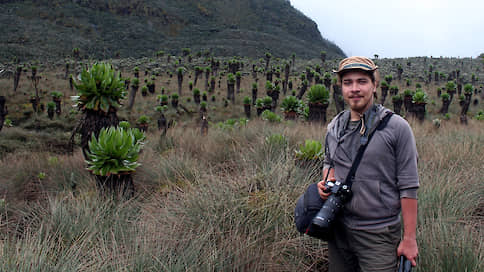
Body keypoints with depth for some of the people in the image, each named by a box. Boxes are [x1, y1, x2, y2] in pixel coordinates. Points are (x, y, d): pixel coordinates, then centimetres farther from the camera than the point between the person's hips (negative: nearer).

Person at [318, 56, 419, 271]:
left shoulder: (396, 127, -8)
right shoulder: (334, 126, 7)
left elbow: (408, 187, -9)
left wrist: (409, 238, -11)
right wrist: (326, 181, 0)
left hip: (378, 235, -5)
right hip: (338, 229, 5)